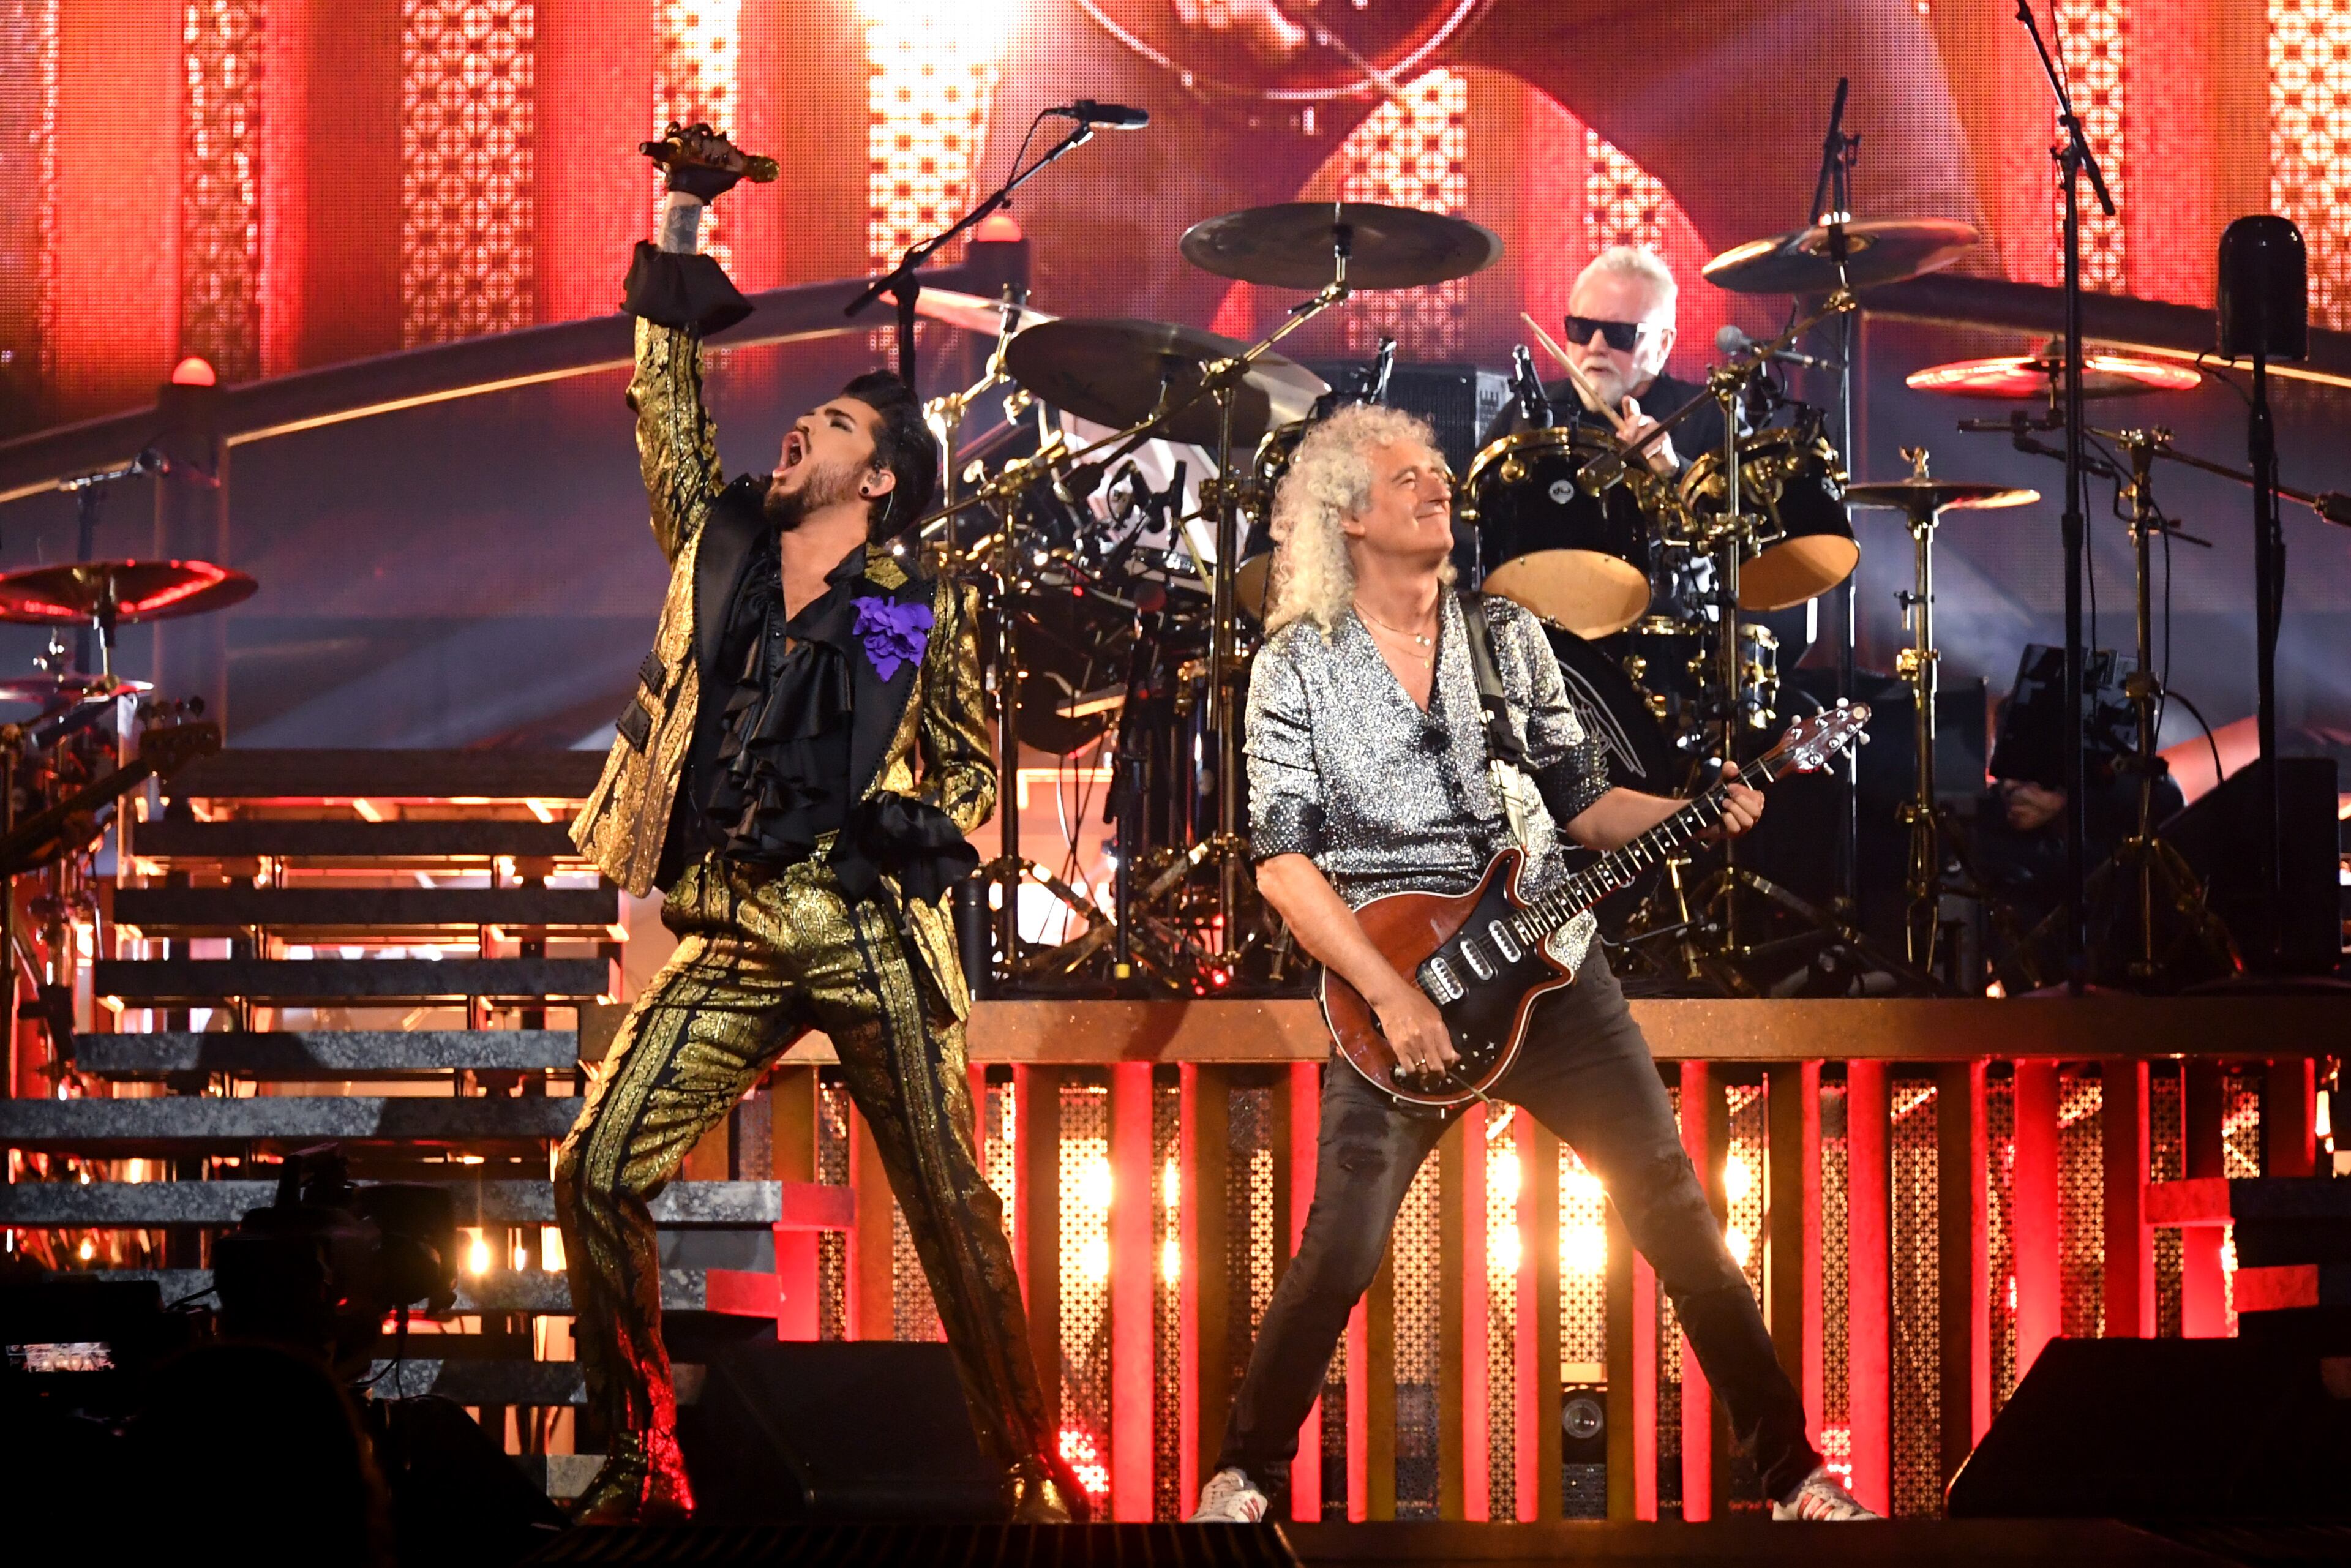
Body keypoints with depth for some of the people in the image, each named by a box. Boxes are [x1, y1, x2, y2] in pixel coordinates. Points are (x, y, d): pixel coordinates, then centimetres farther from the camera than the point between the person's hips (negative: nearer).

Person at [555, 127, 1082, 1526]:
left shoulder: (925, 609, 6)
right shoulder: (717, 547, 13)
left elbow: (975, 766, 16)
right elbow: (671, 401, 12)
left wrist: (924, 832, -4)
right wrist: (686, 218, 10)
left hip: (871, 937, -3)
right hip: (734, 938, 3)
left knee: (953, 1207, -4)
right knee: (599, 1172, -8)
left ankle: (1031, 1469, 7)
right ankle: (643, 1456, 4)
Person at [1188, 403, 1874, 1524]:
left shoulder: (1510, 638, 9)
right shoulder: (1297, 666, -2)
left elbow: (1578, 802, 14)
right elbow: (1281, 859, -7)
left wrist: (1695, 816, -5)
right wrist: (1391, 993, -17)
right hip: (1396, 990, -3)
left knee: (1677, 1216, -1)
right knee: (1339, 1253, -10)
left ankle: (1793, 1475, 7)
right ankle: (1243, 1476, 10)